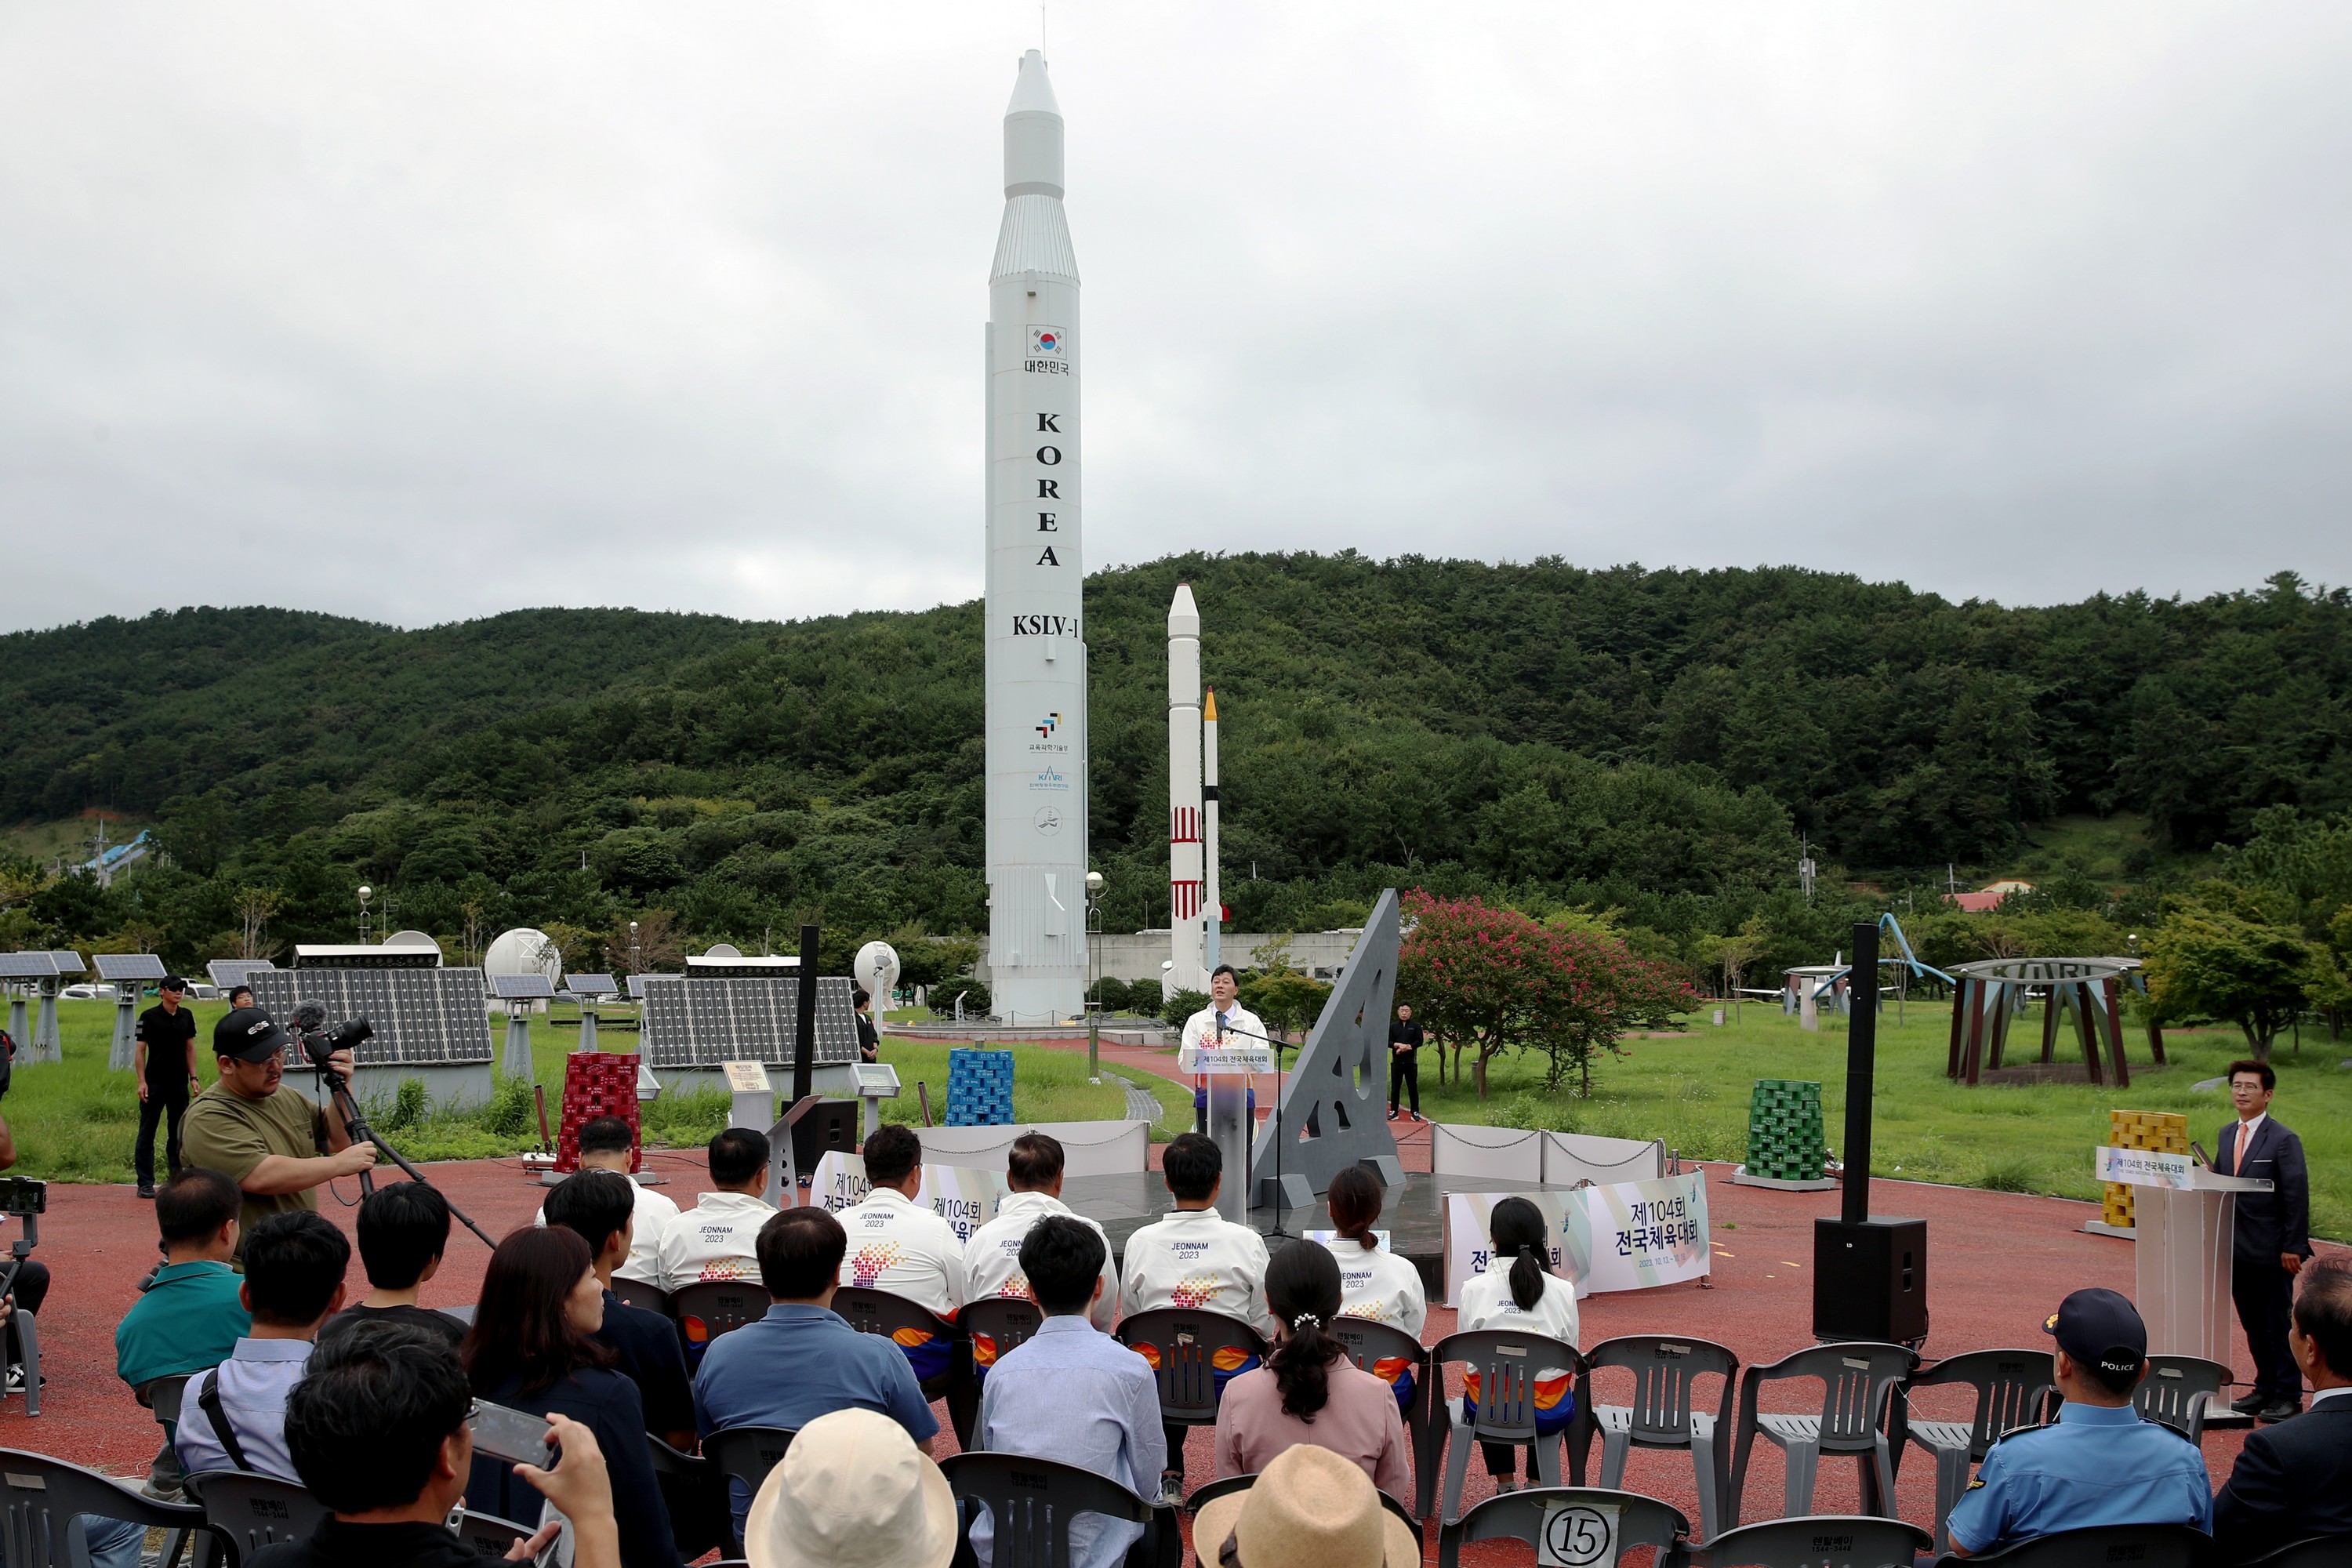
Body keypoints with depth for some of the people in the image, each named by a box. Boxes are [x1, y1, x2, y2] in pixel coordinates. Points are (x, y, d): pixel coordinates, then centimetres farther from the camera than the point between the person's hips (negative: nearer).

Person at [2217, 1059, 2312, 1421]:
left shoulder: (2283, 1140, -10)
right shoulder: (2226, 1135, 11)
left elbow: (2297, 1197, -12)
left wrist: (2293, 1247, -14)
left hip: (2271, 1251, -6)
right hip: (2236, 1248, 6)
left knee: (2279, 1323, 2)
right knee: (2253, 1323, 13)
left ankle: (2288, 1395, 12)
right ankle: (2265, 1388, 24)